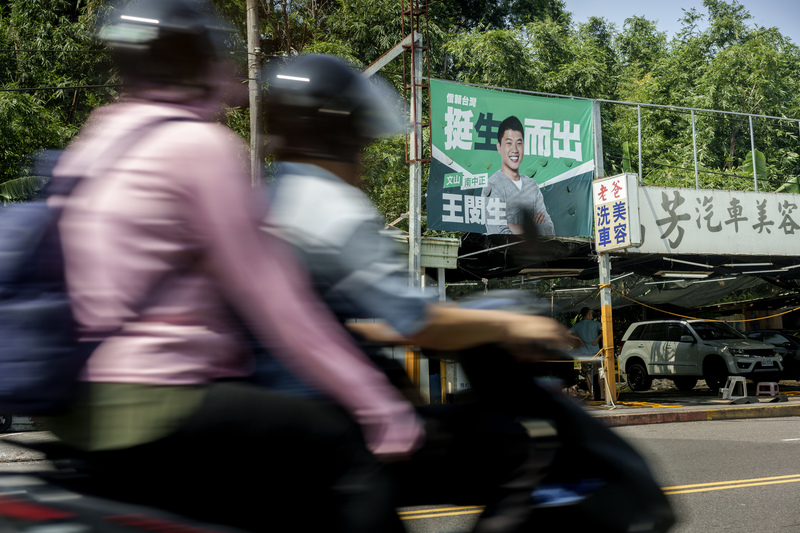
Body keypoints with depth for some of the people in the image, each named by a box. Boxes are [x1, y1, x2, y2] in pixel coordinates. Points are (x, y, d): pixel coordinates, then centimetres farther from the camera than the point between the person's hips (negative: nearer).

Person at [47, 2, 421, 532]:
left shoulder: (93, 143, 15)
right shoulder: (201, 144, -10)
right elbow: (272, 299, -13)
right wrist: (384, 410, -10)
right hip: (152, 407, -10)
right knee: (347, 449, -9)